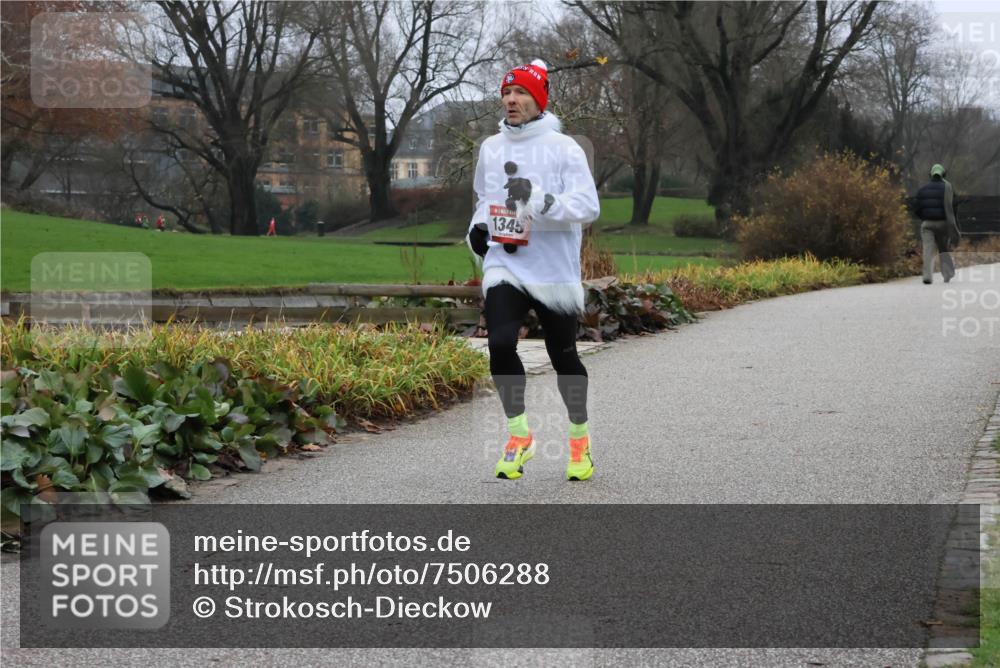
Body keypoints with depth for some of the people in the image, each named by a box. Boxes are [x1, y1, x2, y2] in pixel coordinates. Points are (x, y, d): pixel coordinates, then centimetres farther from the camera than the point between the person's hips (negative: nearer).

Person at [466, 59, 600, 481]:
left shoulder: (563, 148, -6)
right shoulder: (490, 148, 11)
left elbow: (588, 206, -15)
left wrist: (539, 200, -28)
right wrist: (477, 227, 9)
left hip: (554, 272, -3)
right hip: (504, 267, 3)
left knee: (563, 355, 7)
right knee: (500, 343, -18)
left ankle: (579, 438, 29)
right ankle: (519, 435, -2)